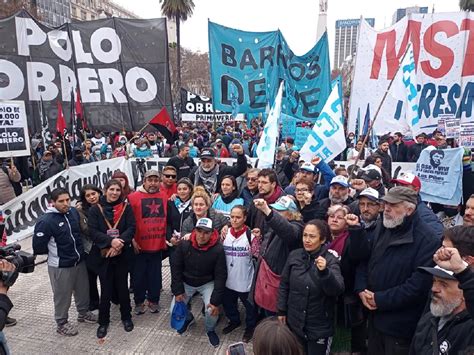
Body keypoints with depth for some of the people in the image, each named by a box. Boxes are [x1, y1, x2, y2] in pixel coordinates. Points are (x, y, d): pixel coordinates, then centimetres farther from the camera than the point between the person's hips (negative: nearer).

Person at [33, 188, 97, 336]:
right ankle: (62, 324, 32)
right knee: (63, 296, 10)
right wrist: (55, 250, -1)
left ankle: (83, 313, 44)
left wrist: (80, 250, 9)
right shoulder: (46, 221, -21)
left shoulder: (73, 211, -3)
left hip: (80, 261, 6)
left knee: (83, 290, 21)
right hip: (60, 267, -6)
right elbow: (38, 247, -15)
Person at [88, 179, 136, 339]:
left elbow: (131, 228, -8)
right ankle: (103, 321, 24)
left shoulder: (126, 207, 0)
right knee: (106, 288, 6)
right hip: (102, 255, -1)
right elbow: (93, 231, -11)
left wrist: (119, 242, -23)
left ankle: (126, 317, 30)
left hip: (122, 254, 1)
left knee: (122, 286, 10)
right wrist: (111, 241, -24)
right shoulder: (95, 209, -2)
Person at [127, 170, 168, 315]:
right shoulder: (133, 197, -6)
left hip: (158, 245, 2)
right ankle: (139, 302, 27)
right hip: (139, 246, -2)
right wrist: (132, 240, -8)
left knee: (155, 275, 12)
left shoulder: (164, 197, 3)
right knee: (139, 276, 10)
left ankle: (154, 300, 28)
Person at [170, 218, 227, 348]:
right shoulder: (184, 245, -19)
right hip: (186, 282, 2)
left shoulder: (218, 250, -24)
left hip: (207, 283, -2)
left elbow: (220, 276, -18)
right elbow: (176, 268, -7)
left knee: (212, 310, -21)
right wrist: (178, 291, -11)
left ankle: (210, 330, 15)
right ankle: (188, 318, 31)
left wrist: (216, 301, -22)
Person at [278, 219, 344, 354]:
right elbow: (284, 285, 4)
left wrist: (324, 272, -42)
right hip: (294, 322, 3)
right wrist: (281, 311, 5)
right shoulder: (294, 255, -5)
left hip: (319, 327, -3)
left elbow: (338, 290, -26)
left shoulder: (330, 260, -14)